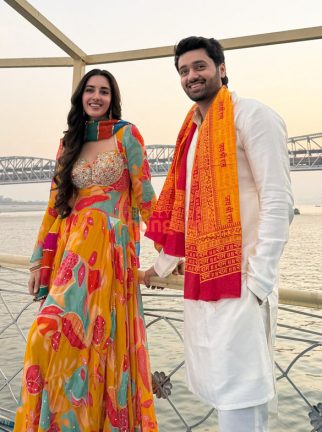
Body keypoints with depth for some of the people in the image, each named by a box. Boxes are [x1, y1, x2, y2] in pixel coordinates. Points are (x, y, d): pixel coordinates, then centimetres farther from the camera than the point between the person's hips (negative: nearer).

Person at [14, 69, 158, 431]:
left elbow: (144, 194, 0)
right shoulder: (70, 143, 16)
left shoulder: (126, 134, 2)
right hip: (72, 246, 5)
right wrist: (41, 260, 9)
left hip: (110, 245, -5)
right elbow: (57, 204, 13)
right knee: (68, 333, 5)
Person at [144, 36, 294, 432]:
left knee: (238, 391, -6)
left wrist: (259, 280, -18)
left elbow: (278, 202, -13)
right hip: (201, 277, 8)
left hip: (240, 277, -8)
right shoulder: (192, 131, 19)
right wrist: (162, 265, 23)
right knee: (213, 381, 14)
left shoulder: (251, 116, -5)